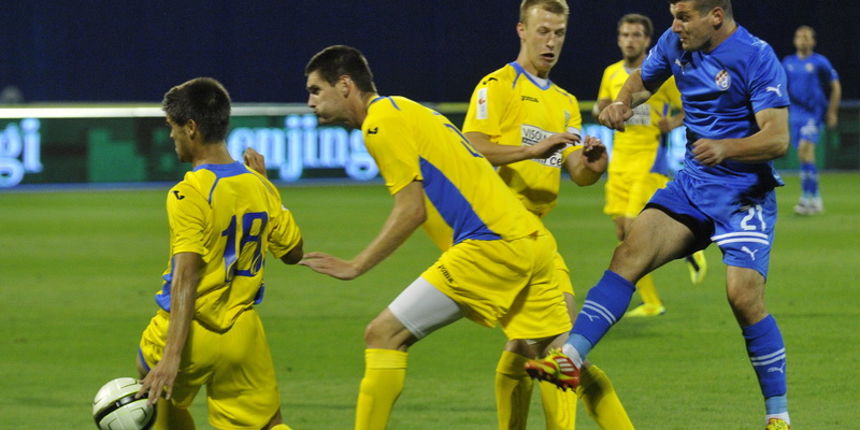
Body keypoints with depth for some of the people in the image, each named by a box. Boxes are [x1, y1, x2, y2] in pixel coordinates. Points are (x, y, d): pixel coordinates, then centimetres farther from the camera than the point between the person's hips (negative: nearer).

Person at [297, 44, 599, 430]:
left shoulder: (381, 121, -5)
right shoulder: (407, 111, 23)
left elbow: (412, 210, -11)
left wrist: (354, 267, -9)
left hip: (492, 245, -9)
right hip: (530, 239, 9)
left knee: (384, 335, -7)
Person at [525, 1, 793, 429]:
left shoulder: (756, 58, -16)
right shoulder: (675, 44, 3)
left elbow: (777, 138, -22)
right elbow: (643, 78, 23)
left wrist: (726, 148, -40)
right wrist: (622, 102, 0)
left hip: (745, 194, -6)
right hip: (693, 183, 6)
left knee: (744, 296, -18)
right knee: (630, 253, -16)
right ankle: (571, 357, -23)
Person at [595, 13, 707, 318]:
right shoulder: (612, 73, 10)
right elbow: (600, 109, 22)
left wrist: (674, 122, -20)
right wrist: (603, 110, -1)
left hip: (650, 159, -6)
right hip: (620, 161, 6)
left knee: (635, 229, -16)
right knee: (624, 234, 2)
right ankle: (650, 302, 11)